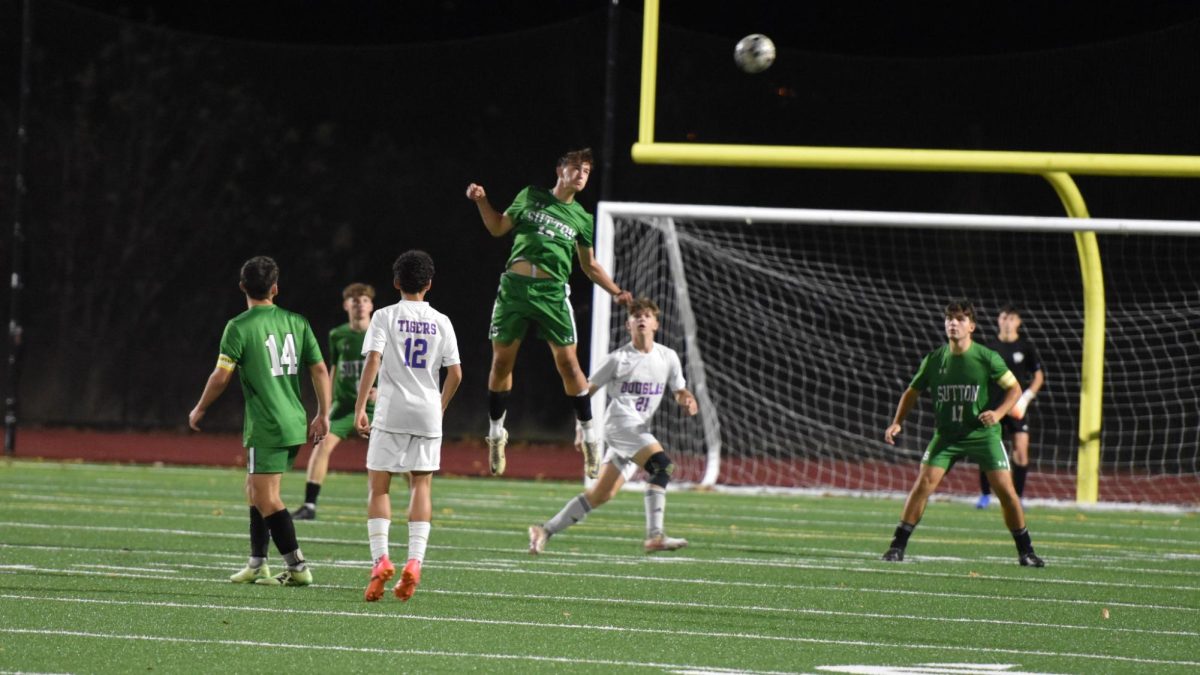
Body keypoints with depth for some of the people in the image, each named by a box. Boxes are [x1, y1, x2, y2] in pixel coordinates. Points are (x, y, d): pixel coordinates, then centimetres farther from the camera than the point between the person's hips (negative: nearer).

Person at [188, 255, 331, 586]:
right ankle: (257, 565, 21)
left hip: (266, 427, -7)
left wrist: (200, 409, 6)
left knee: (267, 499, -3)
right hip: (295, 423, 7)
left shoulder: (239, 327, -10)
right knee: (255, 490, 19)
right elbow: (319, 370, 6)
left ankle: (298, 567, -8)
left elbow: (221, 376, -9)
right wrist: (323, 415, 14)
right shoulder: (296, 322, 6)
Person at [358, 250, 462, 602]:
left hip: (391, 414, -2)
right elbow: (455, 374, 6)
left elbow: (372, 362, -12)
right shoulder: (441, 322, 7)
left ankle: (380, 559, -11)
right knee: (421, 485, 8)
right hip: (428, 415, 2)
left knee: (378, 485, 4)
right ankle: (414, 561, -5)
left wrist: (360, 407, -12)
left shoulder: (385, 317, -1)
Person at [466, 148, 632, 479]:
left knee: (567, 361, -8)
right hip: (514, 286, 1)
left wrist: (616, 291, 9)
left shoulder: (581, 218, 12)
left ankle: (589, 435, 2)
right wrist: (482, 202, 3)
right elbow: (498, 227, 18)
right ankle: (496, 432, 19)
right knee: (502, 360, 3)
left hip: (551, 291, -1)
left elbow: (590, 265, 20)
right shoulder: (530, 197, 11)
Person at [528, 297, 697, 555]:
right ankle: (654, 536, -32)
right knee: (662, 464, -26)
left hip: (640, 431, 6)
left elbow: (679, 391, 19)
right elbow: (585, 391, 5)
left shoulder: (668, 357, 11)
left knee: (602, 494, 4)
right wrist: (582, 427, -1)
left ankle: (546, 530, 12)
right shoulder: (619, 359, 0)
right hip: (620, 422, -6)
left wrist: (687, 401, -5)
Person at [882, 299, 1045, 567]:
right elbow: (913, 392, 12)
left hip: (983, 433, -2)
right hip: (946, 434, 2)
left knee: (1005, 489, -7)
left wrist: (998, 413, -19)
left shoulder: (987, 358, -9)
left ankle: (1025, 551, 7)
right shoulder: (935, 359, -1)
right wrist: (897, 422, -1)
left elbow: (1014, 388, -2)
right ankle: (898, 546, -5)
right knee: (923, 484, -13)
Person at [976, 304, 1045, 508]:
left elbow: (1039, 376, 4)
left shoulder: (1026, 347, 0)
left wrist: (1026, 397, -8)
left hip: (1017, 406, -1)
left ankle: (1017, 497, -1)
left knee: (1021, 451, -11)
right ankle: (985, 495, 11)